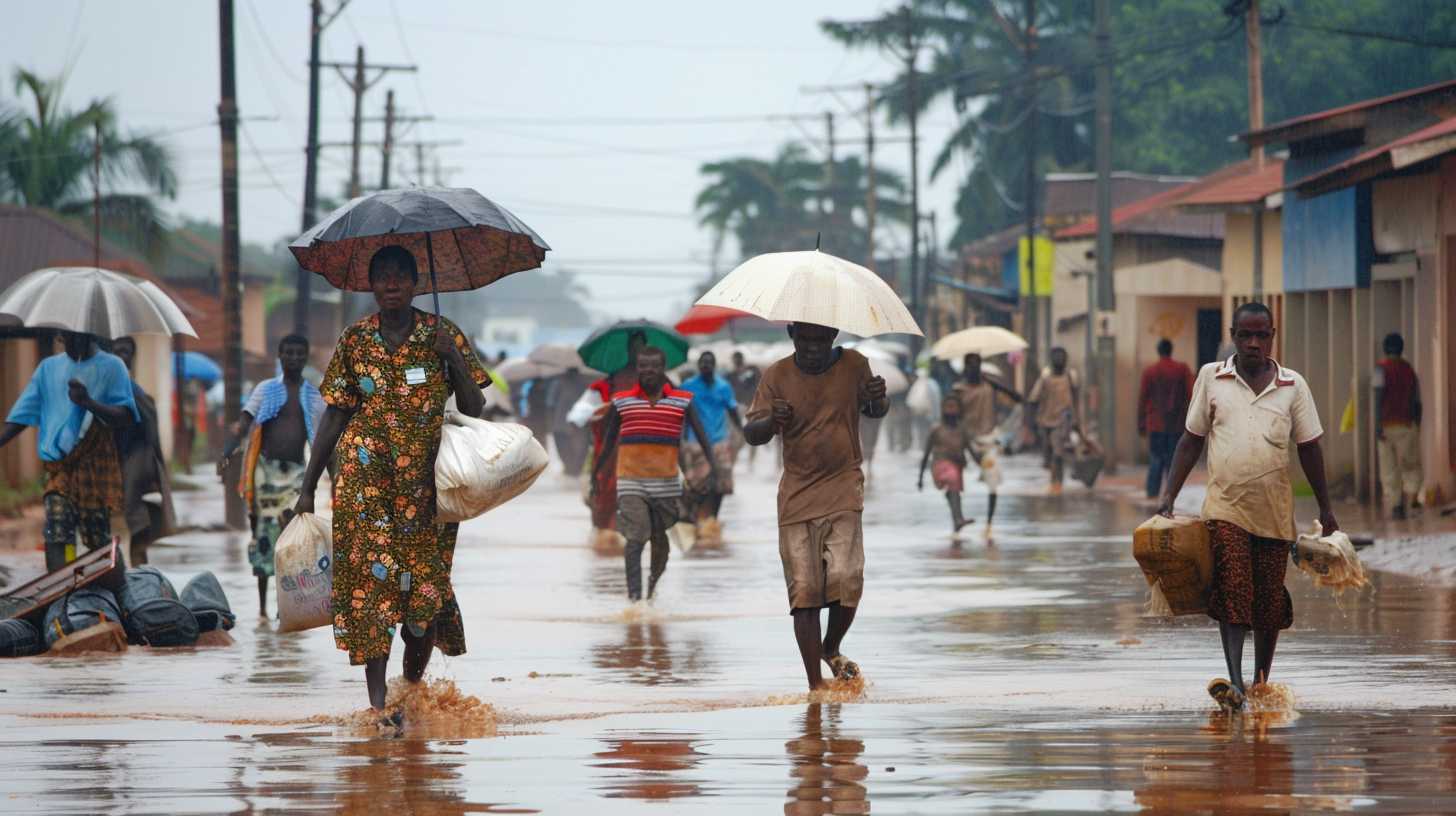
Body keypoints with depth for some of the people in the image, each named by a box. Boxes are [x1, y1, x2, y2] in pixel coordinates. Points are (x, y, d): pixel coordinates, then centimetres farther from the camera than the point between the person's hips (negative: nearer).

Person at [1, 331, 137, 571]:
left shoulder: (111, 367, 0)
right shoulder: (49, 367, 12)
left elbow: (126, 416, -9)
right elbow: (23, 412, 13)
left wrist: (88, 402, -25)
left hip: (95, 464, -2)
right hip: (58, 464, 2)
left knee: (97, 537, 1)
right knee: (56, 528, -14)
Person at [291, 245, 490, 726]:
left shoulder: (442, 335, 3)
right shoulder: (354, 341, 5)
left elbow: (474, 411, 1)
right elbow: (334, 416, 8)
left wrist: (454, 359, -15)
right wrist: (308, 487, 7)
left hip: (425, 483, 0)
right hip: (365, 480, 0)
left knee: (426, 583, -1)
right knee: (370, 578, -10)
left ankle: (413, 684, 20)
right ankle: (378, 701, -11)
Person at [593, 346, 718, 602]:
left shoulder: (682, 402, 1)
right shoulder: (621, 402, 2)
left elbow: (700, 434, -3)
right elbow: (609, 441, 11)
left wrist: (712, 466, -15)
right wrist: (596, 473, 15)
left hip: (666, 482, 1)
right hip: (631, 482, -1)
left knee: (659, 537, 13)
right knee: (635, 538, -14)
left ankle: (655, 581, 41)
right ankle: (634, 596, -19)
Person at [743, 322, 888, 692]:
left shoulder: (853, 364, 2)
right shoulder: (777, 376, -1)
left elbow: (875, 412, 18)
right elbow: (752, 433, -3)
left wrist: (878, 399, -7)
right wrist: (772, 421, -26)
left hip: (843, 488, 0)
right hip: (797, 494, 0)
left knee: (846, 579, -14)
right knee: (804, 589, -5)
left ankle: (832, 648, 16)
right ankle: (815, 684, 0)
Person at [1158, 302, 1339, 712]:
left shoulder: (1293, 386, 5)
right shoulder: (1211, 378, 4)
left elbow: (1309, 448, 9)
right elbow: (1191, 440, 9)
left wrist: (1325, 508, 9)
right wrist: (1169, 495, 3)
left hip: (1275, 512, 1)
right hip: (1225, 508, -1)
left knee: (1269, 601, 7)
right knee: (1232, 594, -16)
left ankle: (1262, 683, 21)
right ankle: (1235, 684, -24)